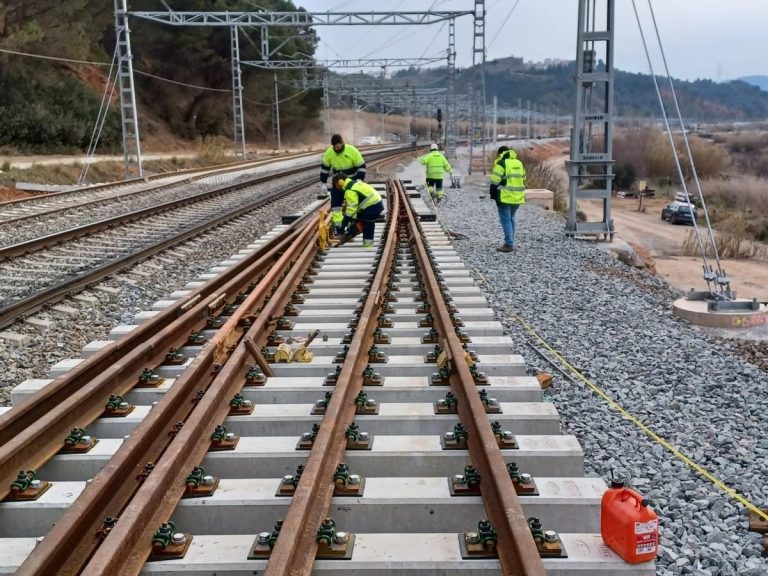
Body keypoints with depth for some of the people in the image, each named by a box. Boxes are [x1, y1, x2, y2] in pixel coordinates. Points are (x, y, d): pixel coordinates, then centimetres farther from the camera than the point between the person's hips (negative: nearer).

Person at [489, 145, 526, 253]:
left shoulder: (501, 163, -8)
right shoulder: (519, 163, 15)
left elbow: (495, 181, -12)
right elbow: (522, 179, 19)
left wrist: (493, 195, -3)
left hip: (505, 198, -7)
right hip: (517, 198, 7)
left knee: (506, 220, -4)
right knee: (511, 219, 17)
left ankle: (509, 244, -7)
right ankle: (510, 242, 20)